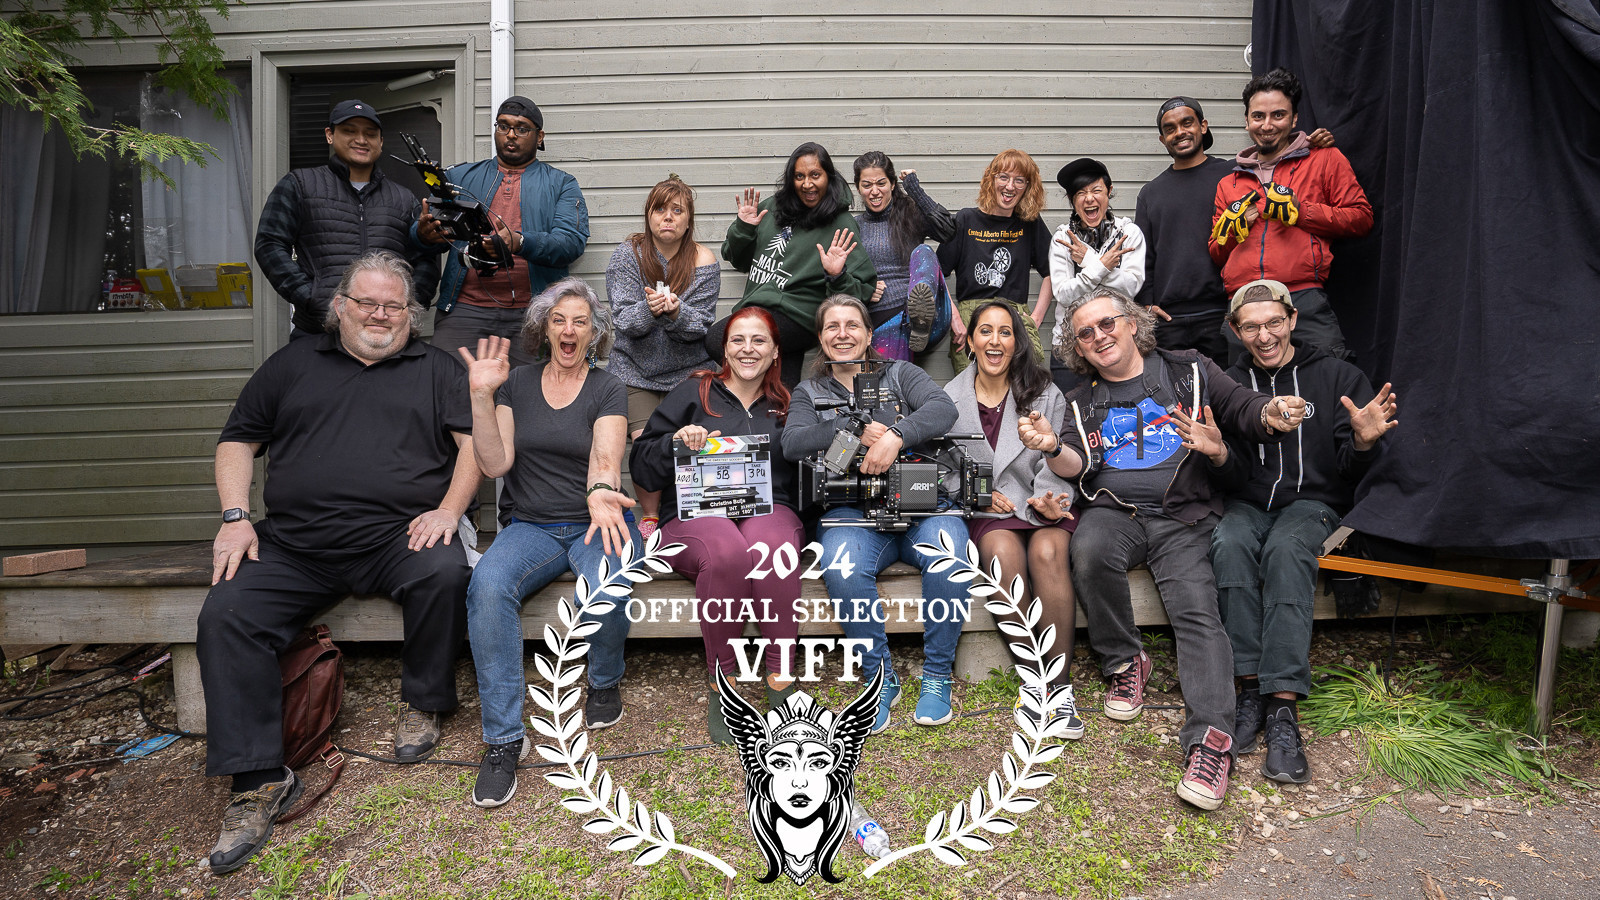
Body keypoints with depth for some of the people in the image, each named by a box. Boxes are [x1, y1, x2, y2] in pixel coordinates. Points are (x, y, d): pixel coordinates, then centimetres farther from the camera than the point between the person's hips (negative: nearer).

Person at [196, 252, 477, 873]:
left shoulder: (433, 370, 17)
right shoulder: (293, 364, 21)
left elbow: (474, 442, 7)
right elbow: (237, 441, 18)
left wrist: (449, 508, -9)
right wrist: (235, 517, 3)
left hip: (398, 537, -2)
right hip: (292, 546, 2)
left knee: (445, 573, -33)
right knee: (224, 617, -20)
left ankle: (423, 705, -8)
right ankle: (259, 783, -13)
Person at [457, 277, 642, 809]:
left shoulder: (608, 390, 3)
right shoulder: (516, 384, 9)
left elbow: (605, 454, -16)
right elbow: (494, 463, -1)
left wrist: (602, 493, -40)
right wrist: (481, 396, -14)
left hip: (595, 522, -1)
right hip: (531, 526, 2)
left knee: (606, 591, -34)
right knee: (487, 585, -31)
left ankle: (605, 682, 1)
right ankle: (504, 738, -21)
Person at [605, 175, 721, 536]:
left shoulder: (703, 262, -2)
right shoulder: (628, 255, -3)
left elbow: (701, 324, -7)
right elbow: (624, 320, -9)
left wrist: (676, 313, -28)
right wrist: (650, 310, -30)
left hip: (689, 370, 1)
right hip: (636, 370, 0)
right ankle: (649, 519, 8)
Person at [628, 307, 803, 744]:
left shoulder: (785, 406, 22)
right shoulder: (695, 393, 14)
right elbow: (641, 468, 9)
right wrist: (675, 441, -10)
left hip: (769, 510, 1)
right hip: (697, 514, -1)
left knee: (770, 546, -38)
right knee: (727, 551, -38)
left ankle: (782, 678, -27)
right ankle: (721, 683, -21)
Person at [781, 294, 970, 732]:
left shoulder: (900, 375, 17)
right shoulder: (809, 393, 20)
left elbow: (943, 408, -3)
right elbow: (792, 443, -1)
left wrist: (895, 434, -22)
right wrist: (858, 433, -15)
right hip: (853, 510, 0)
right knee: (843, 569, -33)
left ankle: (937, 674, -13)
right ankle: (879, 677, -13)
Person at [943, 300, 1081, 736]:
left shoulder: (1045, 394, 7)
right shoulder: (950, 399, 9)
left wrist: (1047, 501, -17)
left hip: (1042, 504, 0)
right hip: (986, 512, 0)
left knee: (1046, 552, -34)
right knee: (1004, 553, -34)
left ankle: (1061, 684, -25)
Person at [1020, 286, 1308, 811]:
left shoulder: (1189, 372, 14)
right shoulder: (1083, 402, 19)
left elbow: (1245, 411, 9)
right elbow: (1078, 466, 5)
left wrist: (1271, 415, -16)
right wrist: (1053, 449, -19)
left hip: (1184, 517, -1)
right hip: (1113, 512, 1)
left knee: (1197, 612, -23)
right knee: (1089, 551, -33)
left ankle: (1210, 740, -30)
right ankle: (1123, 663, -12)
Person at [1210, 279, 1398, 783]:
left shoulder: (1337, 377, 4)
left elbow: (1348, 472, 1)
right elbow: (1239, 479, -1)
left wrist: (1363, 443, -22)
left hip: (1312, 501, -1)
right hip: (1250, 503, 2)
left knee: (1286, 548, -35)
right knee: (1229, 543, -34)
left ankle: (1282, 707, -37)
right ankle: (1253, 683, -29)